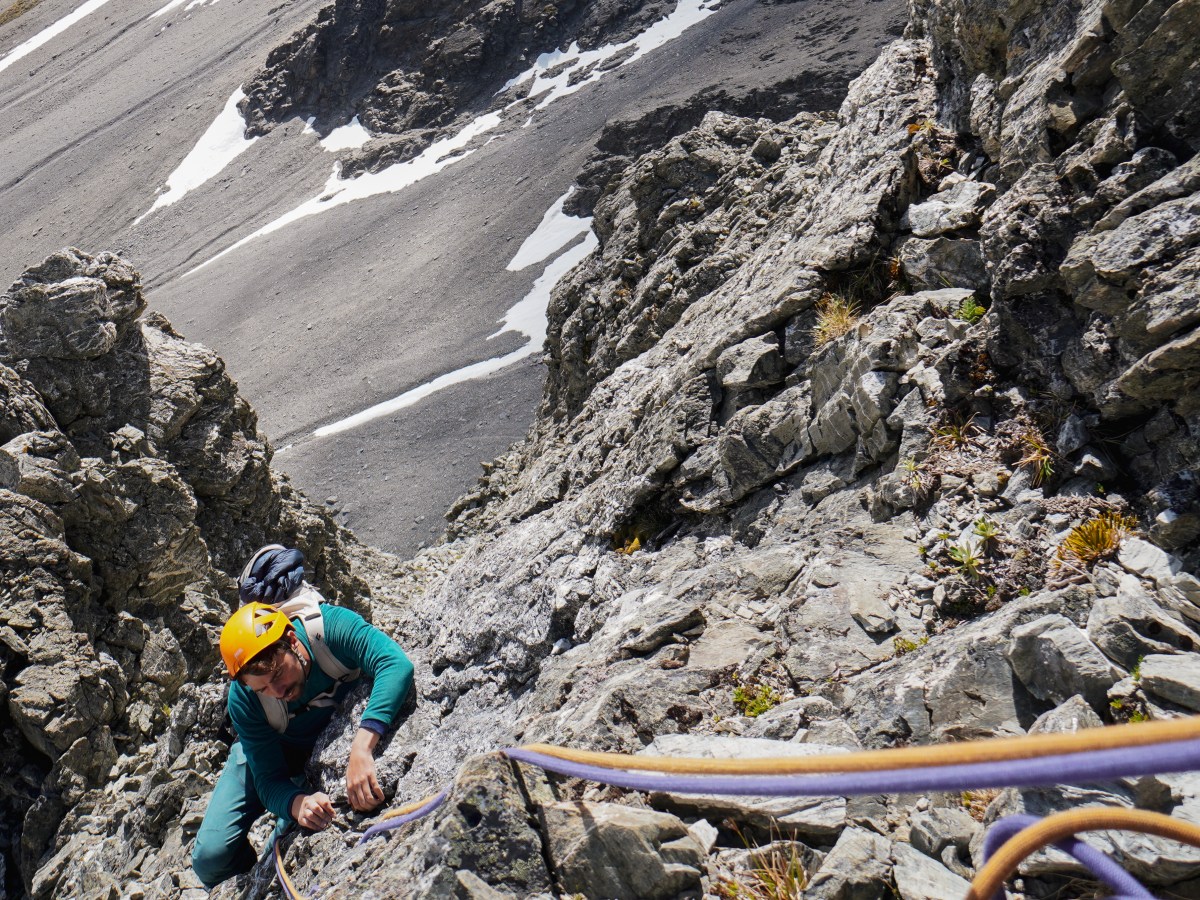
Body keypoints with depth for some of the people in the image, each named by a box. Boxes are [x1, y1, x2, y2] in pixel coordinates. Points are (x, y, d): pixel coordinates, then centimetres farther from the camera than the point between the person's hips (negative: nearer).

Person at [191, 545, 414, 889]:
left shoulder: (331, 627, -39)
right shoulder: (243, 701, -32)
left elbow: (396, 664, -55)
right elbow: (269, 780, -27)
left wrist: (361, 747, -65)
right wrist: (297, 803, -51)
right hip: (273, 750, 0)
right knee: (211, 855, -11)